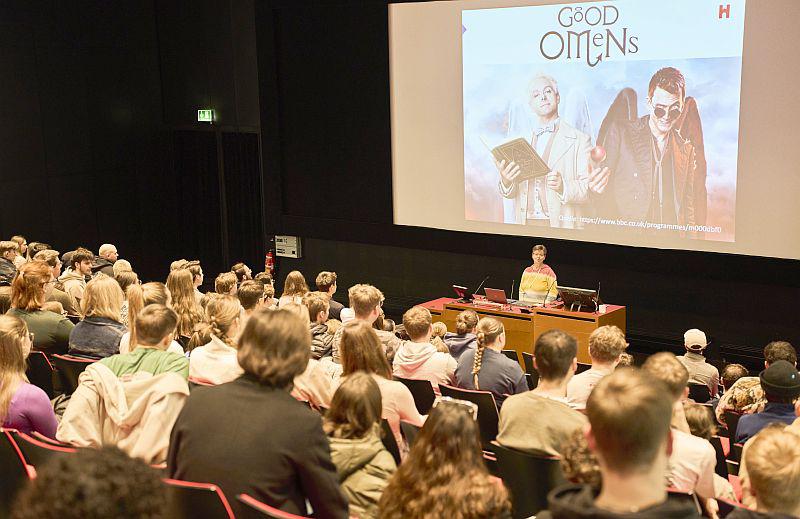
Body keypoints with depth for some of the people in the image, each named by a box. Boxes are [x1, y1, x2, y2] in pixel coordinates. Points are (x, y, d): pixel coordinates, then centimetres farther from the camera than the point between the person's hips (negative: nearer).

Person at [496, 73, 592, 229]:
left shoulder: (579, 140, 2)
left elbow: (588, 190, -4)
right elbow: (510, 193, 11)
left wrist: (562, 187, -22)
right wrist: (506, 181, -11)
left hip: (561, 226, -4)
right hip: (525, 223, 4)